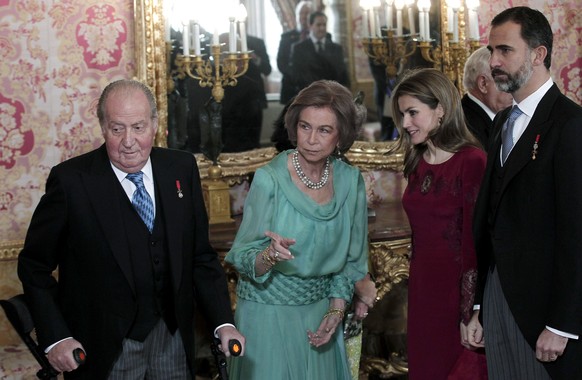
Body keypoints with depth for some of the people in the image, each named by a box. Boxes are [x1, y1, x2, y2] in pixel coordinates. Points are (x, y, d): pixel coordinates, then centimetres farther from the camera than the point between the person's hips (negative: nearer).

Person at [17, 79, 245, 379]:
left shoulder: (182, 169, -1)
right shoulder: (71, 180, -13)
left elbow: (201, 256, 5)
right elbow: (34, 264, -5)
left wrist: (223, 322, -4)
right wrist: (55, 337, -14)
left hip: (172, 338, 4)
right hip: (104, 348, -3)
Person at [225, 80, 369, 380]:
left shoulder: (350, 181, -5)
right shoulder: (269, 179, -15)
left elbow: (350, 257, 7)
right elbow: (243, 261, -14)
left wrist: (336, 311, -2)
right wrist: (270, 254, -34)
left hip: (321, 312, 4)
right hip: (268, 312, -3)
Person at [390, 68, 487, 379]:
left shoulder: (472, 161, -15)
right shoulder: (417, 162, 8)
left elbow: (475, 241, -16)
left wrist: (470, 315, -16)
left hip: (460, 291, -7)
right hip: (421, 289, 7)